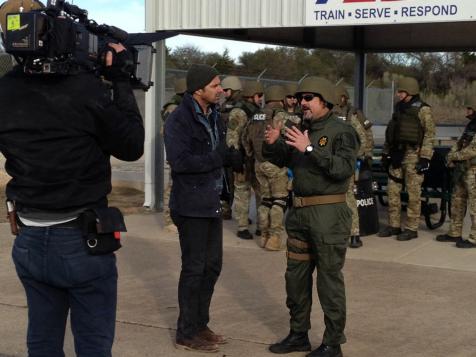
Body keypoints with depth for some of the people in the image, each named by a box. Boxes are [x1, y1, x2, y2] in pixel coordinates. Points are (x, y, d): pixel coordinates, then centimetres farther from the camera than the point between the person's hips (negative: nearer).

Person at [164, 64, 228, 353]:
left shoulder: (214, 116, 10)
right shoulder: (179, 120, -16)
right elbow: (179, 161, -25)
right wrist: (217, 157, -20)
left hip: (213, 203, 8)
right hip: (192, 206, -8)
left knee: (212, 266, 14)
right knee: (194, 269, 1)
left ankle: (200, 324, 28)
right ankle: (187, 333, 13)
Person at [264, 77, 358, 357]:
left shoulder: (342, 132, -9)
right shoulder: (302, 129, 14)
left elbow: (344, 168, -22)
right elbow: (280, 159, 18)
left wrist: (310, 149, -27)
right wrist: (272, 143, -3)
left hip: (328, 215, -8)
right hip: (299, 212, 8)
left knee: (330, 278, -1)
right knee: (296, 276, 14)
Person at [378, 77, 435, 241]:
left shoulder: (423, 110, -7)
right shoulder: (399, 108, 14)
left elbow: (429, 135, -11)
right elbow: (390, 132, 21)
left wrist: (425, 158, -17)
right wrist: (385, 153, 18)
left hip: (413, 156, -7)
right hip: (396, 155, 7)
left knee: (413, 193, -2)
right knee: (393, 191, 9)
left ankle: (412, 228, 4)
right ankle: (394, 225, 18)